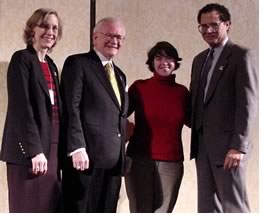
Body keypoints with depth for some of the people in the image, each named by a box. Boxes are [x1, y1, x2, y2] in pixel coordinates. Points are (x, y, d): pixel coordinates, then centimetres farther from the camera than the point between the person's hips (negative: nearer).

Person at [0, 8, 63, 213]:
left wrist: (56, 149, 7)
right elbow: (20, 106, -14)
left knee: (48, 208, 6)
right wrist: (34, 149, -20)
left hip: (51, 147, 7)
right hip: (29, 149, -7)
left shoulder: (51, 65, 18)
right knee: (30, 208, -6)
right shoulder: (22, 58, -5)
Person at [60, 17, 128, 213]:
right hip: (86, 155, -7)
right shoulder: (77, 63, 0)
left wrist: (121, 155, 14)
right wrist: (77, 148, -19)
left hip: (113, 159, 7)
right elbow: (71, 108, -10)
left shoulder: (119, 74, 23)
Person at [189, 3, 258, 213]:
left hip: (227, 145, -7)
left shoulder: (242, 56, -6)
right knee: (207, 205, 8)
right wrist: (196, 141, 8)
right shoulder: (199, 59, 17)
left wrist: (238, 146, -19)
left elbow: (248, 103, -13)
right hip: (202, 145, 7)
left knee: (233, 206, -3)